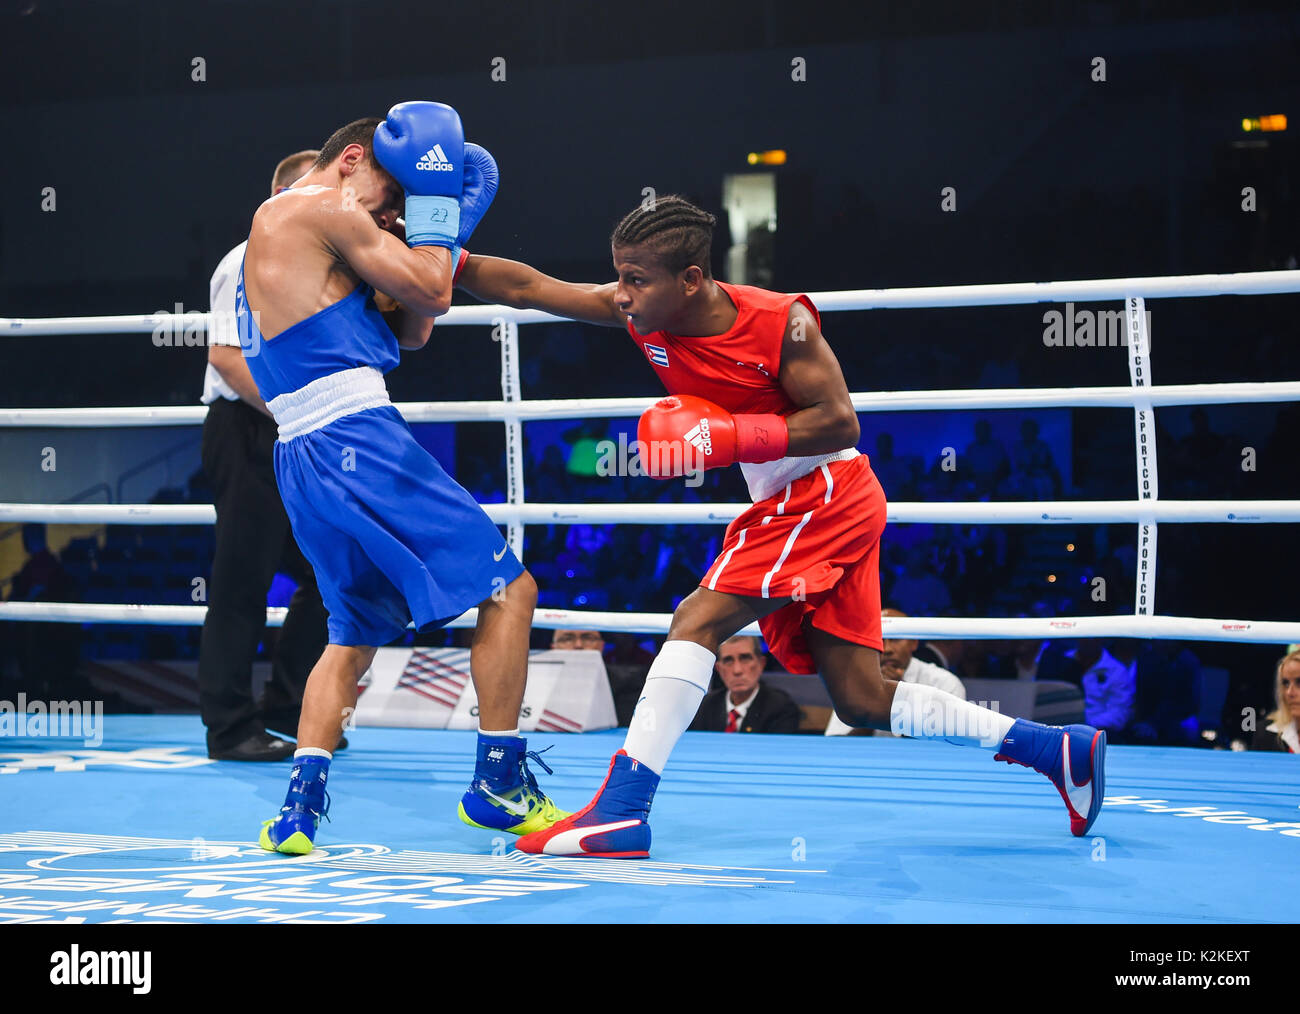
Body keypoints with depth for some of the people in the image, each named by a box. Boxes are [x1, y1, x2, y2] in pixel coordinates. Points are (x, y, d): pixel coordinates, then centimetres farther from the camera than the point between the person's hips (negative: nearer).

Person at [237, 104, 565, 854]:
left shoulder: (274, 229, 26)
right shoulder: (323, 209, -4)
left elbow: (411, 331, 25)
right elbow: (432, 293, -3)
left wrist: (444, 225, 19)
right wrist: (432, 201, 9)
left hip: (302, 458, 10)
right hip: (356, 440, -10)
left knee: (356, 632, 21)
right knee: (508, 589, -3)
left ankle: (299, 808, 7)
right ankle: (499, 784, 0)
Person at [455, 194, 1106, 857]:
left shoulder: (779, 321, -20)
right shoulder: (642, 313, -3)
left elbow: (839, 423, -19)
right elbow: (528, 288, -1)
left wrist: (727, 437, -26)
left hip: (825, 495, -8)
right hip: (790, 506, 8)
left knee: (697, 622, -21)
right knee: (861, 700, 7)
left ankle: (620, 813, -25)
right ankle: (1055, 748, 12)